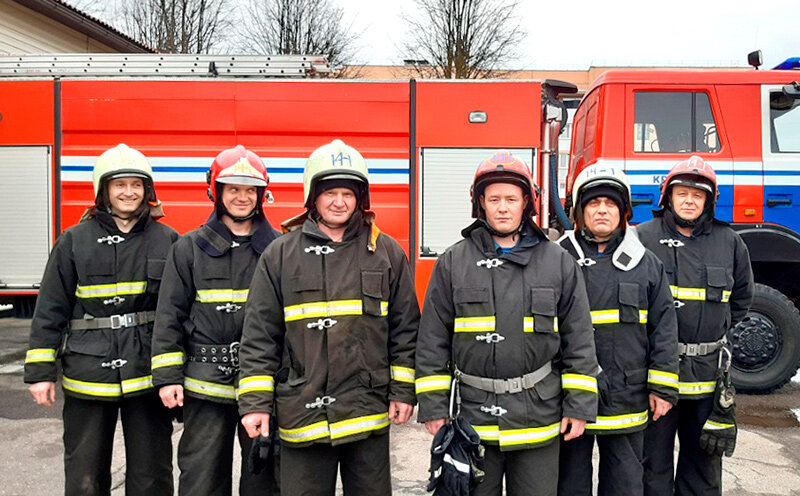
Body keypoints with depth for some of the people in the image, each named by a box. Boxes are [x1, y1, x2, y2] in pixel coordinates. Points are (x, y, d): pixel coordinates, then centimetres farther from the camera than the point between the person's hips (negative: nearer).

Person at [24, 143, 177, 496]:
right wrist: (40, 371, -2)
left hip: (148, 374, 0)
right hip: (87, 376, 0)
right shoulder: (74, 241, 2)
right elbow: (50, 310, 3)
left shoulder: (167, 240, 3)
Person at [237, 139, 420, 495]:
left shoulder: (387, 252, 3)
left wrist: (403, 391, 3)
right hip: (301, 410, -1)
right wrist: (254, 402, -4)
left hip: (370, 411, 1)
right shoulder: (280, 255, 1)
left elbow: (405, 328, 6)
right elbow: (259, 335, 1)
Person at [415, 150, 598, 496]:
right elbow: (432, 341, 2)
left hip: (538, 418, 1)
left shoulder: (558, 262, 3)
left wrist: (579, 406, 1)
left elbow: (579, 340, 4)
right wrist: (433, 407, -1)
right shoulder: (453, 262, 1)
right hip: (471, 417, 0)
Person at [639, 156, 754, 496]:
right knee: (653, 456, 6)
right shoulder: (643, 237, -4)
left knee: (704, 456, 15)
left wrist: (716, 330, 14)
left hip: (708, 370, 3)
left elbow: (741, 296, 21)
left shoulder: (728, 242, 8)